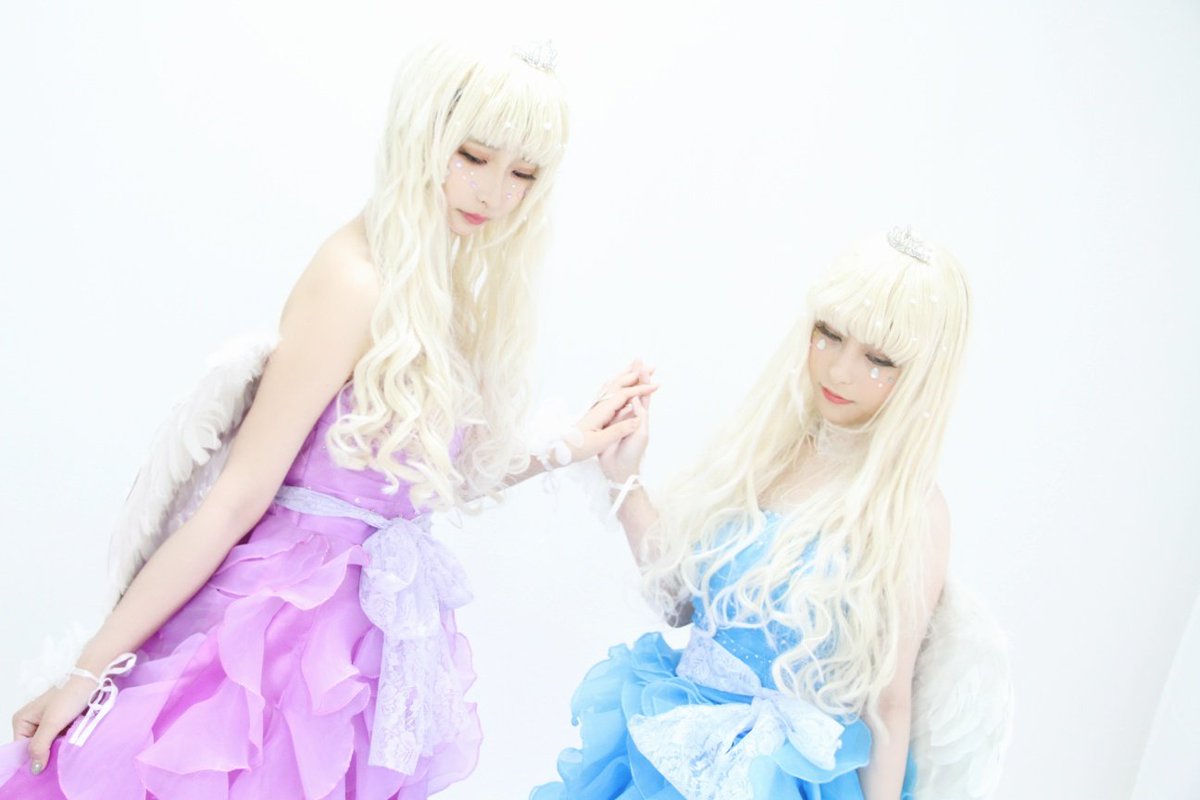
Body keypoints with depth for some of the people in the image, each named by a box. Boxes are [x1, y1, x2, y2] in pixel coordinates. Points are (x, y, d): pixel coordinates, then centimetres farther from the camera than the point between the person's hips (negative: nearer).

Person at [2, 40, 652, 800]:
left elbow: (428, 477, 8)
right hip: (295, 620, -7)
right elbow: (240, 498, -19)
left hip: (379, 633, 7)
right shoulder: (357, 280, -20)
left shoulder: (454, 291, 3)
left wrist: (571, 446, 8)